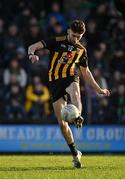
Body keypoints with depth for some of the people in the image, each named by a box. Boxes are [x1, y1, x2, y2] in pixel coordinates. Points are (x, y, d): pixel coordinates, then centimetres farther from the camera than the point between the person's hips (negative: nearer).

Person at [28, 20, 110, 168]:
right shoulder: (57, 42, 5)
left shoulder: (81, 50, 16)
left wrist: (98, 89, 31)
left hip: (71, 78, 1)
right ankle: (75, 153, 8)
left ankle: (78, 117, -68)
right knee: (61, 122, -4)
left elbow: (85, 71, 29)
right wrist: (32, 54, -27)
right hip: (55, 82, -1)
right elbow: (33, 46, -2)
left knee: (75, 93, -40)